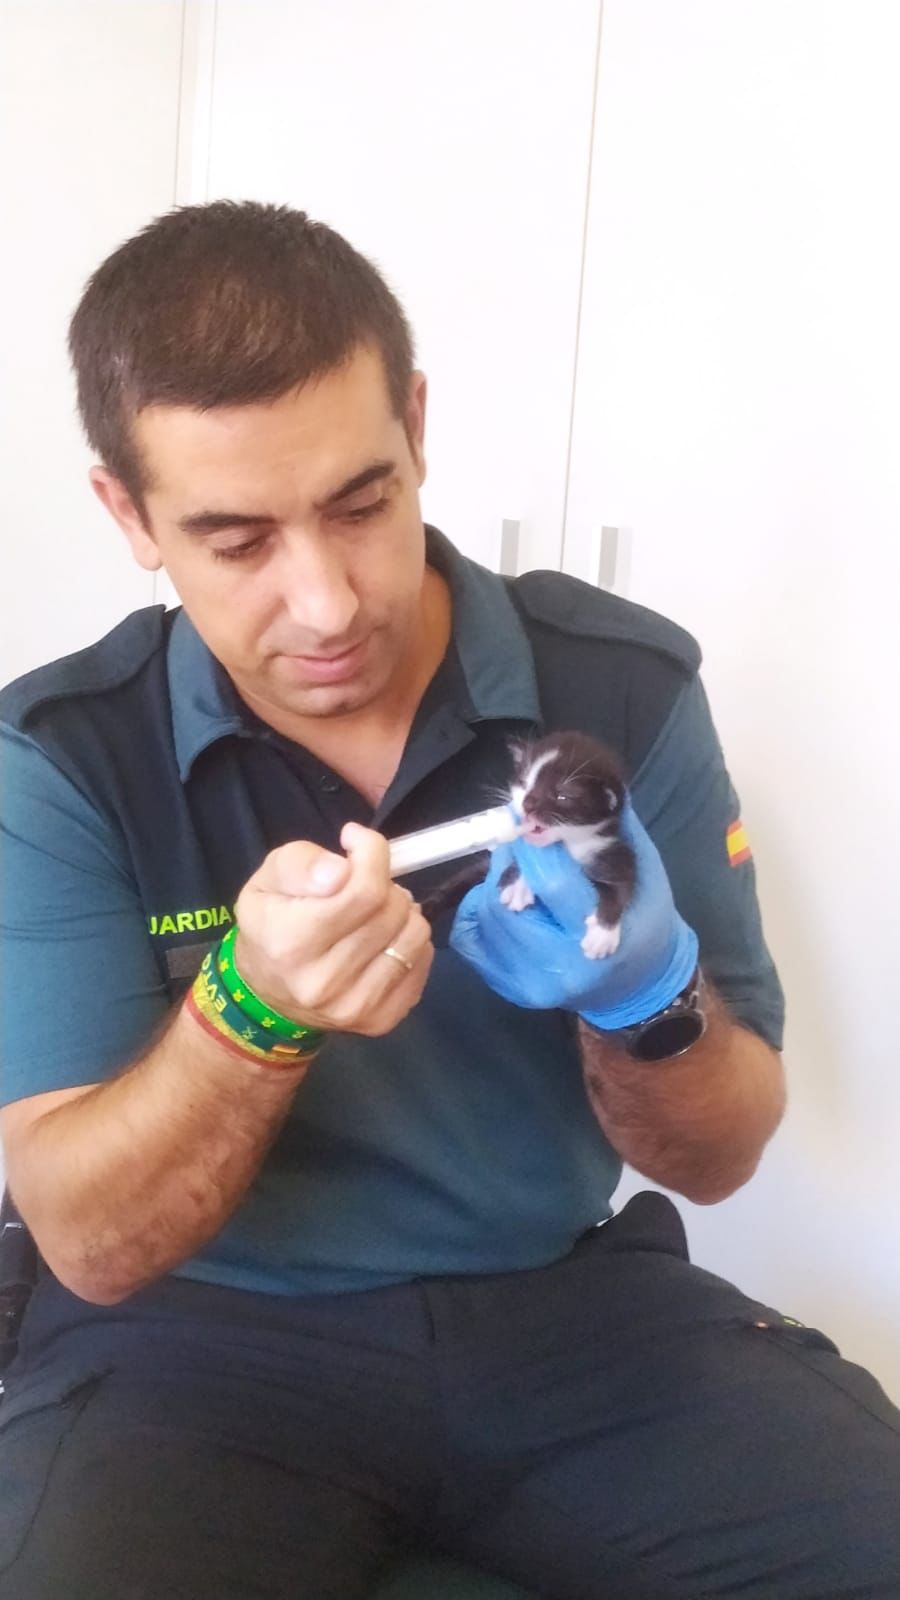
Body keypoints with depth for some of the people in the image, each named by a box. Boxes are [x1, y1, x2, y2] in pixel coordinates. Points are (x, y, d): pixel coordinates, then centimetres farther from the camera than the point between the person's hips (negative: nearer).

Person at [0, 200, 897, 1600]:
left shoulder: (628, 686, -6)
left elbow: (718, 1159, 0)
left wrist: (648, 995, -23)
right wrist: (251, 1011, -31)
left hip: (568, 1297, 2)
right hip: (204, 1330, -1)